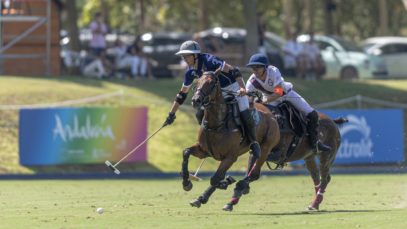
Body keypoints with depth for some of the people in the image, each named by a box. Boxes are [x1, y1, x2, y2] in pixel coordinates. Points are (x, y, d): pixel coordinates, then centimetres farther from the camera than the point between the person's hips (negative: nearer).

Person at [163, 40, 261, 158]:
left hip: (234, 87, -7)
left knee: (246, 115, -19)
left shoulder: (209, 61, -28)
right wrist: (171, 114, 8)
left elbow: (234, 71, -31)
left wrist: (242, 88, -44)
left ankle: (254, 142, 3)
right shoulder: (191, 72, -4)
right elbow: (182, 94, 7)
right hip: (218, 91, 7)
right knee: (200, 114, -4)